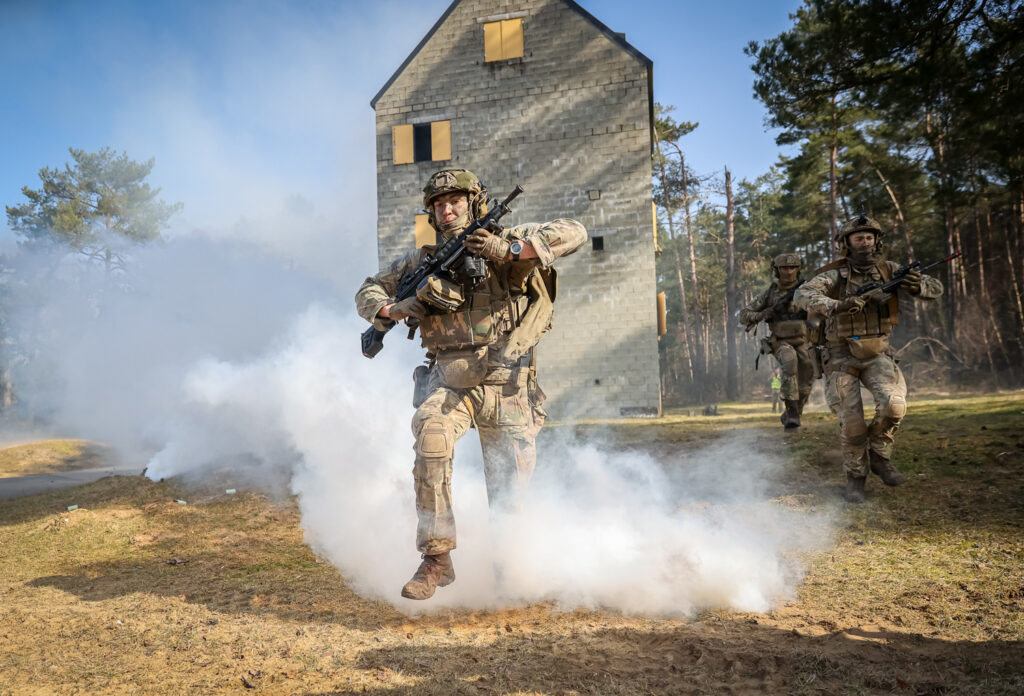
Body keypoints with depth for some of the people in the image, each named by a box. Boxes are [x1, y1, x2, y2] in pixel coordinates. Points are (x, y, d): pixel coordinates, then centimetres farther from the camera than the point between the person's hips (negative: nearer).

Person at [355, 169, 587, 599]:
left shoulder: (506, 241, 2)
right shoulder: (424, 260, 10)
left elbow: (573, 233, -8)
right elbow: (368, 292, 17)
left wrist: (509, 250, -19)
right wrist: (395, 309, -6)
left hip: (505, 384, -1)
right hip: (449, 380, 1)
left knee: (511, 481, 5)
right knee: (431, 437, -29)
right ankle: (437, 559, -19)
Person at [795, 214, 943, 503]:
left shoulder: (888, 270, 1)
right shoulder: (835, 275, -10)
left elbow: (936, 288, 1)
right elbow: (803, 295, -27)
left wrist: (917, 286, -23)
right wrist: (837, 306, -43)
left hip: (877, 355, 2)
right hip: (841, 358, -2)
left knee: (894, 404, -22)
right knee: (852, 423, -5)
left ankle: (879, 456, 5)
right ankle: (855, 476, 18)